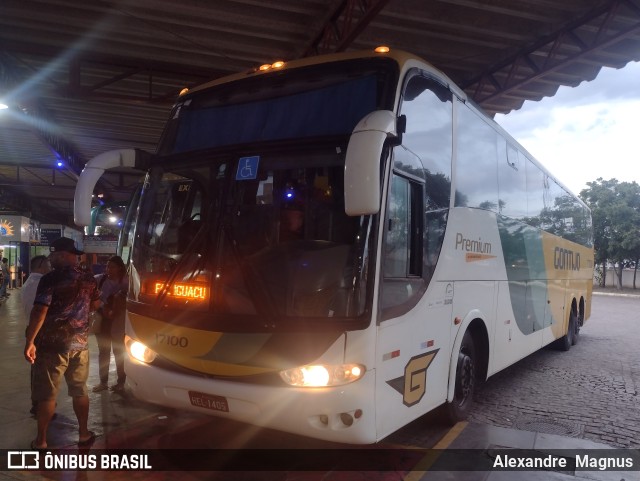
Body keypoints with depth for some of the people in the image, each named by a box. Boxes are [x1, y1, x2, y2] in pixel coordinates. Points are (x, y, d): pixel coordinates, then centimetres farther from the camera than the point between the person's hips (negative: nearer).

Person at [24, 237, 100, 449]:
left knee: (47, 394, 6)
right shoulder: (88, 279, 4)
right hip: (79, 343, 5)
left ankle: (41, 440, 15)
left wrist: (30, 341, -14)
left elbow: (39, 311, -21)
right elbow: (95, 304, 18)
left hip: (53, 344, -5)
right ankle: (83, 434, 23)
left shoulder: (50, 279, -15)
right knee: (79, 390, 15)